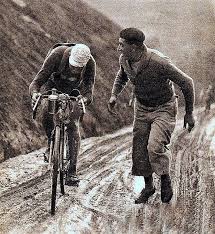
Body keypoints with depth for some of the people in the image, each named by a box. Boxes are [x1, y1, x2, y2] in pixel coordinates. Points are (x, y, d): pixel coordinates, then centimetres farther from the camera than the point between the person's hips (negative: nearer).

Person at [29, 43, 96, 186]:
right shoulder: (57, 55, -34)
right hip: (53, 85, 0)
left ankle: (72, 172, -13)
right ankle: (51, 142, 3)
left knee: (73, 126, -14)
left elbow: (89, 88, -34)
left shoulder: (90, 63, -29)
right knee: (47, 112, -29)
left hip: (74, 90, 0)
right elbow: (38, 80, -36)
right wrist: (34, 93, -57)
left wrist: (86, 99, -58)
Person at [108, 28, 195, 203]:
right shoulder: (124, 59, -11)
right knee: (139, 151, 3)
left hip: (164, 109, -6)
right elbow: (121, 77, 16)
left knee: (155, 147, -23)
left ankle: (166, 180, 3)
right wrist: (114, 95, -4)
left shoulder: (159, 62, -31)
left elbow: (186, 83, -20)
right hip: (142, 108, 6)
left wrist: (189, 113, -12)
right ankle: (148, 186, 25)